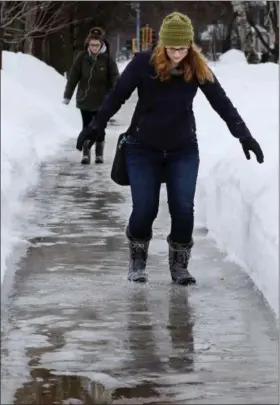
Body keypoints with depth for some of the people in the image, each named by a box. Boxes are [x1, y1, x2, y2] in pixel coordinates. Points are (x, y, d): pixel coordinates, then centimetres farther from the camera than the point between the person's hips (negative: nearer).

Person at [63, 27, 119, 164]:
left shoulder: (107, 59, -10)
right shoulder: (82, 57, -6)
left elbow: (115, 78, -13)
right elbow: (73, 77, -1)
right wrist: (67, 96, 2)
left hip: (102, 100, -1)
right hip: (85, 100, 1)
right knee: (87, 127, 5)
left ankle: (99, 154, 23)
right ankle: (86, 154, 15)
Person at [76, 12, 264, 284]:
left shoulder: (198, 68, -12)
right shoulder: (143, 64, -17)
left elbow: (221, 102, -8)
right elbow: (117, 96, -7)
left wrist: (244, 135, -12)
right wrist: (95, 127, -3)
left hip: (183, 151, 1)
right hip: (143, 150, -1)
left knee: (183, 208, -5)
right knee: (144, 209, -4)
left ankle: (179, 265, 12)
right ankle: (137, 261, 20)